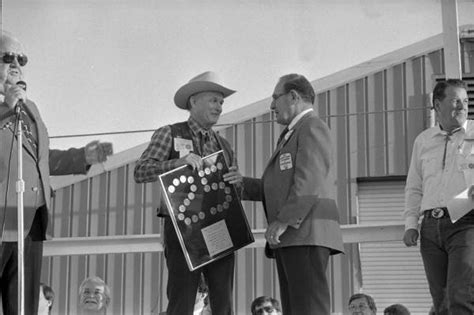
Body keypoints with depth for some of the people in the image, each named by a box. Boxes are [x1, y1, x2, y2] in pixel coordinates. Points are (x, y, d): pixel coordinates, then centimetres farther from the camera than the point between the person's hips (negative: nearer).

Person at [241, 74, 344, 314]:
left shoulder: (312, 127, -1)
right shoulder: (292, 135, 30)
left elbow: (309, 181, -14)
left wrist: (284, 221, -20)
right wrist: (239, 184, 16)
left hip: (306, 233, -10)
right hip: (290, 239, 10)